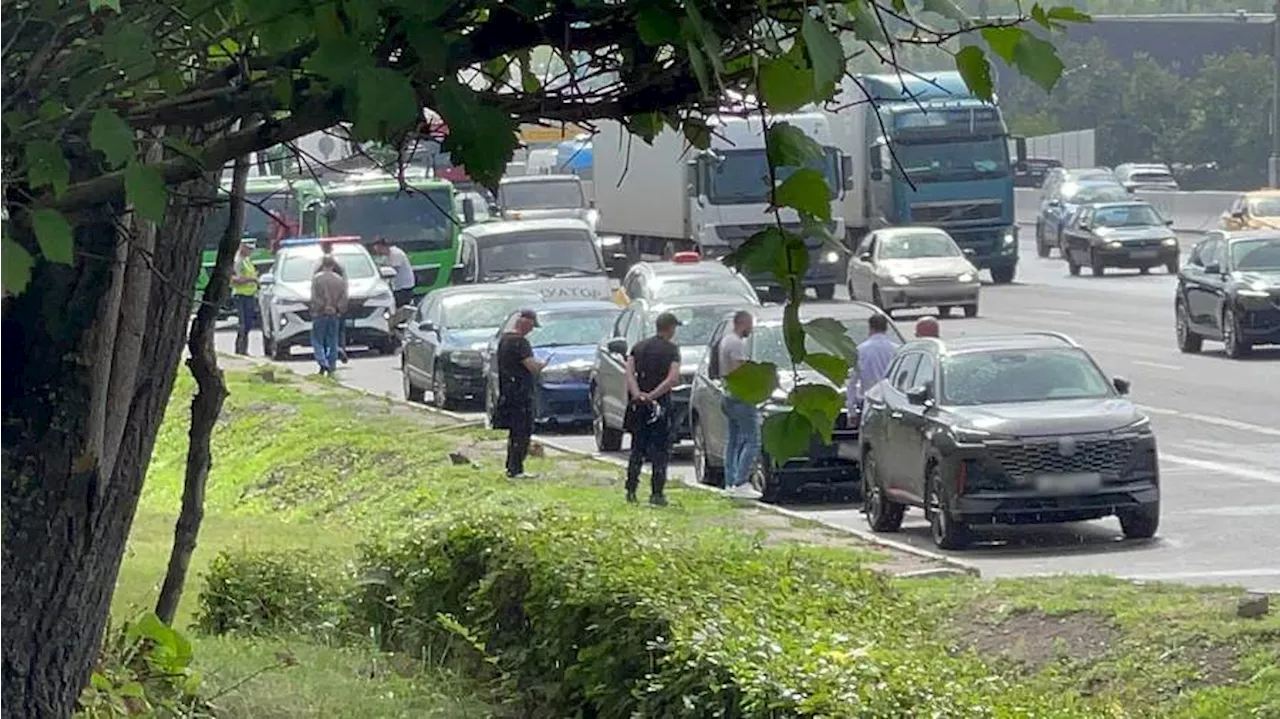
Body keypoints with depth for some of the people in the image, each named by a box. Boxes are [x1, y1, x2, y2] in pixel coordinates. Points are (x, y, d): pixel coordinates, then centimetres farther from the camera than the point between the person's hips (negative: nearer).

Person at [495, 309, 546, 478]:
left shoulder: (504, 339, 13)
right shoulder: (520, 342, -18)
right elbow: (532, 367, -23)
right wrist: (542, 365, -1)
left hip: (506, 392, 10)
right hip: (520, 393, -10)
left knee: (515, 432, 17)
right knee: (521, 432, -5)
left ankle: (512, 467, 22)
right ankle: (515, 469, -5)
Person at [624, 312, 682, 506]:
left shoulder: (639, 346, 8)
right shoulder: (671, 350, -5)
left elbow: (629, 372, -6)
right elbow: (673, 378, -20)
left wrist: (637, 394, -17)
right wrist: (652, 395, -19)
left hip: (638, 404, 4)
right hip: (660, 403, -4)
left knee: (637, 449, 14)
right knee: (661, 451, 3)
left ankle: (631, 491, 11)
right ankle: (656, 494, -2)